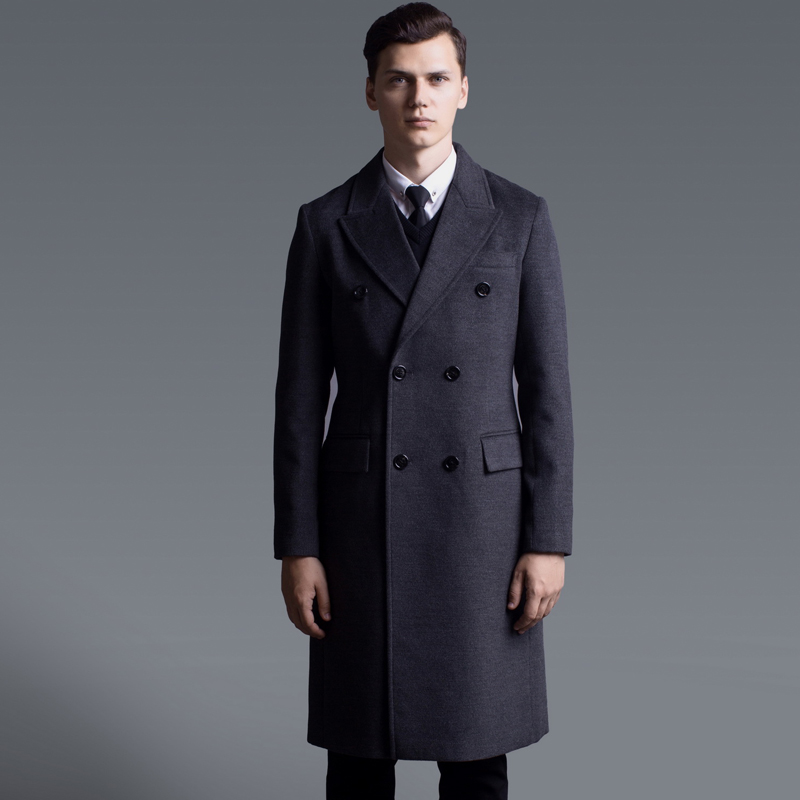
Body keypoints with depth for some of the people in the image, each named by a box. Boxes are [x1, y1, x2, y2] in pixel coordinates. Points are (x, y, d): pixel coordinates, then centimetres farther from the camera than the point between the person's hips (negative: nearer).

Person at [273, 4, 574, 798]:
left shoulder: (520, 218, 1)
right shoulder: (325, 225, 2)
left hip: (483, 520, 0)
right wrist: (296, 546, -3)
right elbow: (300, 396, 1)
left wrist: (549, 540, -5)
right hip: (362, 523, 0)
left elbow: (546, 387, 0)